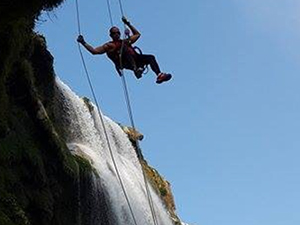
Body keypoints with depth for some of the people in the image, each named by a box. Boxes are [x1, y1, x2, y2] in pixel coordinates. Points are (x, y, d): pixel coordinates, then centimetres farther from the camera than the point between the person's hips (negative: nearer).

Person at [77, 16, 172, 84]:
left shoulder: (125, 41, 34)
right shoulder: (108, 45, 20)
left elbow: (137, 34, 44)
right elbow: (94, 51, 16)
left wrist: (128, 24, 40)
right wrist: (83, 43, 11)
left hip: (135, 59, 6)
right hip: (124, 62, -6)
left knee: (150, 57, -16)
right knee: (124, 47, -33)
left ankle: (159, 75, -34)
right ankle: (136, 70, -52)